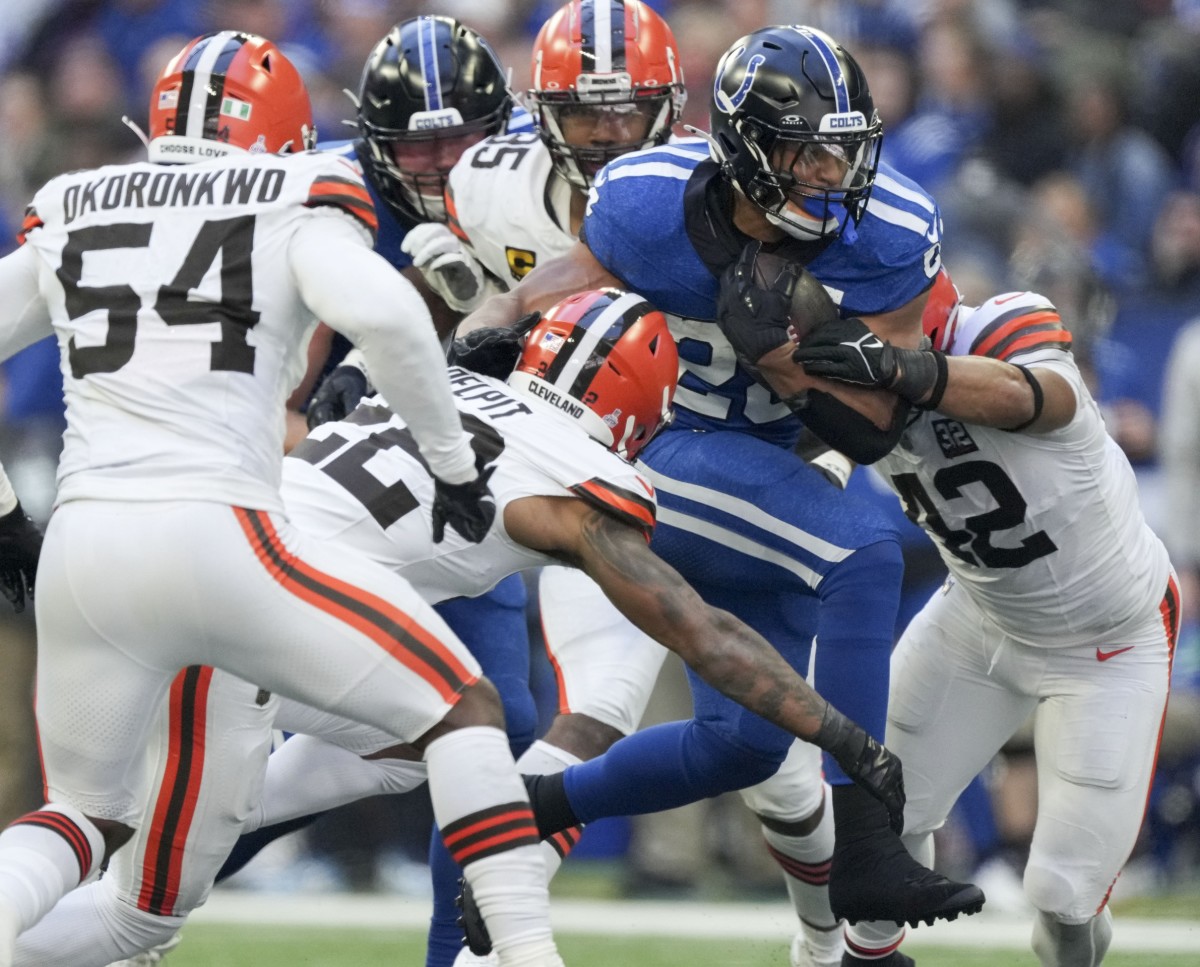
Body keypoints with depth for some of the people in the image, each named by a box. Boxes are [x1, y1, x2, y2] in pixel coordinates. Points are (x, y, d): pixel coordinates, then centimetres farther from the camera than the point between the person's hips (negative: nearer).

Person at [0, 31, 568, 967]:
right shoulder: (293, 201, 6)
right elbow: (378, 310, -12)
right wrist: (453, 456, -1)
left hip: (81, 542, 4)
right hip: (217, 536, -4)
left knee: (91, 816, 20)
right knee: (462, 706, 12)